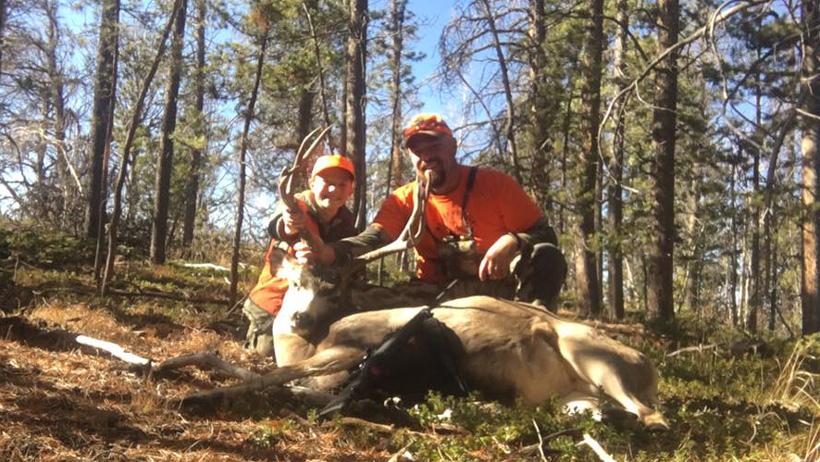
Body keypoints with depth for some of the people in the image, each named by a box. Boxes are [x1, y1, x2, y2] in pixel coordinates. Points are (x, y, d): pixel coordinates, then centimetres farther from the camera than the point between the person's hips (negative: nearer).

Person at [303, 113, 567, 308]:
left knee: (546, 257, -27)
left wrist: (512, 242, -28)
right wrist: (330, 252, -39)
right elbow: (371, 240, -17)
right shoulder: (405, 200, 1)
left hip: (498, 288, -1)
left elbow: (546, 236, -4)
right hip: (439, 298, 2)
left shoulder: (494, 184, -4)